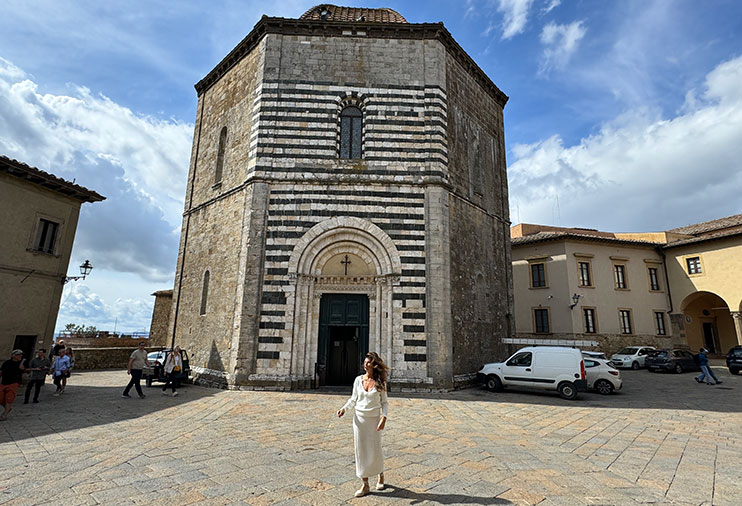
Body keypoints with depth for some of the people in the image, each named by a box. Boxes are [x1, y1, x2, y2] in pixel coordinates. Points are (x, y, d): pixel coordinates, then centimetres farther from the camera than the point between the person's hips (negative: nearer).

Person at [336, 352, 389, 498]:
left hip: (374, 420, -2)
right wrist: (344, 408, -8)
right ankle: (365, 485, 20)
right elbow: (353, 399, 7)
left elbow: (384, 402, 0)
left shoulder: (380, 382, -7)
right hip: (359, 419, 2)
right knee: (361, 452, 5)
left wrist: (384, 417, -14)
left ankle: (381, 475, 35)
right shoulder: (358, 380, -2)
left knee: (375, 451, 4)